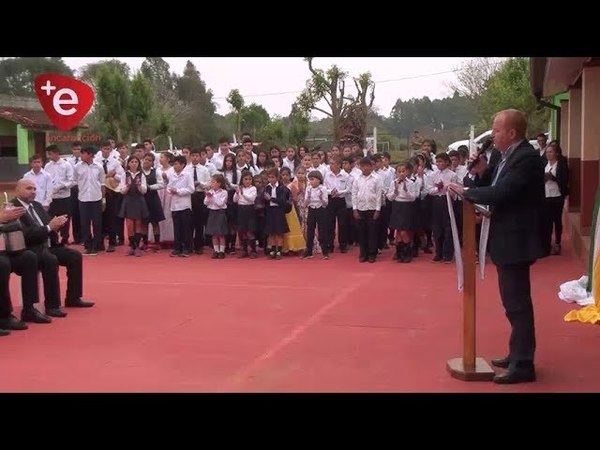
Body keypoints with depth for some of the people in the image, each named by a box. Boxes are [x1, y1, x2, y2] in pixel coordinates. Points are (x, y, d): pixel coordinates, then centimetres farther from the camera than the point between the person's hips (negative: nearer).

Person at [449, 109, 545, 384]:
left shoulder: (526, 158, -19)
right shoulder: (510, 156, 11)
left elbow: (500, 194, -28)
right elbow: (497, 190, 12)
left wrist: (464, 191, -17)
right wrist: (483, 173, -4)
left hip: (515, 241, -10)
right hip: (507, 240, 10)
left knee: (517, 302, -4)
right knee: (514, 301, 18)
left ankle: (523, 364, 4)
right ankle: (517, 355, 30)